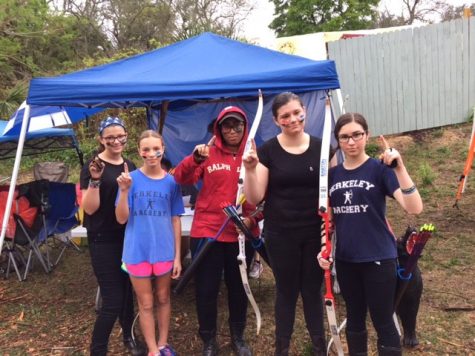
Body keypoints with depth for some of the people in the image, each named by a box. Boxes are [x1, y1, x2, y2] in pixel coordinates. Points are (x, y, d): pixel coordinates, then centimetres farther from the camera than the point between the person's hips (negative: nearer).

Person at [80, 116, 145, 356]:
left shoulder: (130, 166, 8)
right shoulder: (93, 166, -9)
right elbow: (89, 208, -16)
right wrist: (95, 180, -28)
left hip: (128, 237, 6)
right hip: (104, 241, -6)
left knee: (128, 291, 16)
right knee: (113, 300, -5)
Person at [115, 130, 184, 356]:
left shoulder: (171, 181, -3)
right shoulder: (131, 179, -8)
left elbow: (175, 220, 1)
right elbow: (121, 219, -10)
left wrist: (178, 255, 0)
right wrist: (124, 191, -25)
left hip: (164, 251, 2)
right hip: (137, 251, -1)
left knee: (163, 298, 18)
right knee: (145, 303, 12)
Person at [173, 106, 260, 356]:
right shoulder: (208, 153, 0)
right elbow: (182, 178, -10)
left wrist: (252, 218, -12)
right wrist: (195, 158, -28)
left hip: (242, 234, 1)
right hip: (207, 232, -1)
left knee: (239, 287, 16)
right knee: (206, 289, 6)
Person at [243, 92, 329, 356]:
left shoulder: (321, 147, 0)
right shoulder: (267, 151, -6)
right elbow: (254, 198, -8)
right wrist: (250, 169, -23)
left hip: (315, 232, 2)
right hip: (280, 235, -1)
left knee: (312, 289, 14)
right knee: (286, 291, 11)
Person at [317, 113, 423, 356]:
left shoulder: (380, 169, -9)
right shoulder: (332, 174, 3)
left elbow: (414, 208, -22)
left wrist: (399, 168, -31)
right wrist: (323, 248, 0)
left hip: (379, 258, -4)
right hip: (345, 259, 4)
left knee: (382, 321, 6)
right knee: (354, 318, 18)